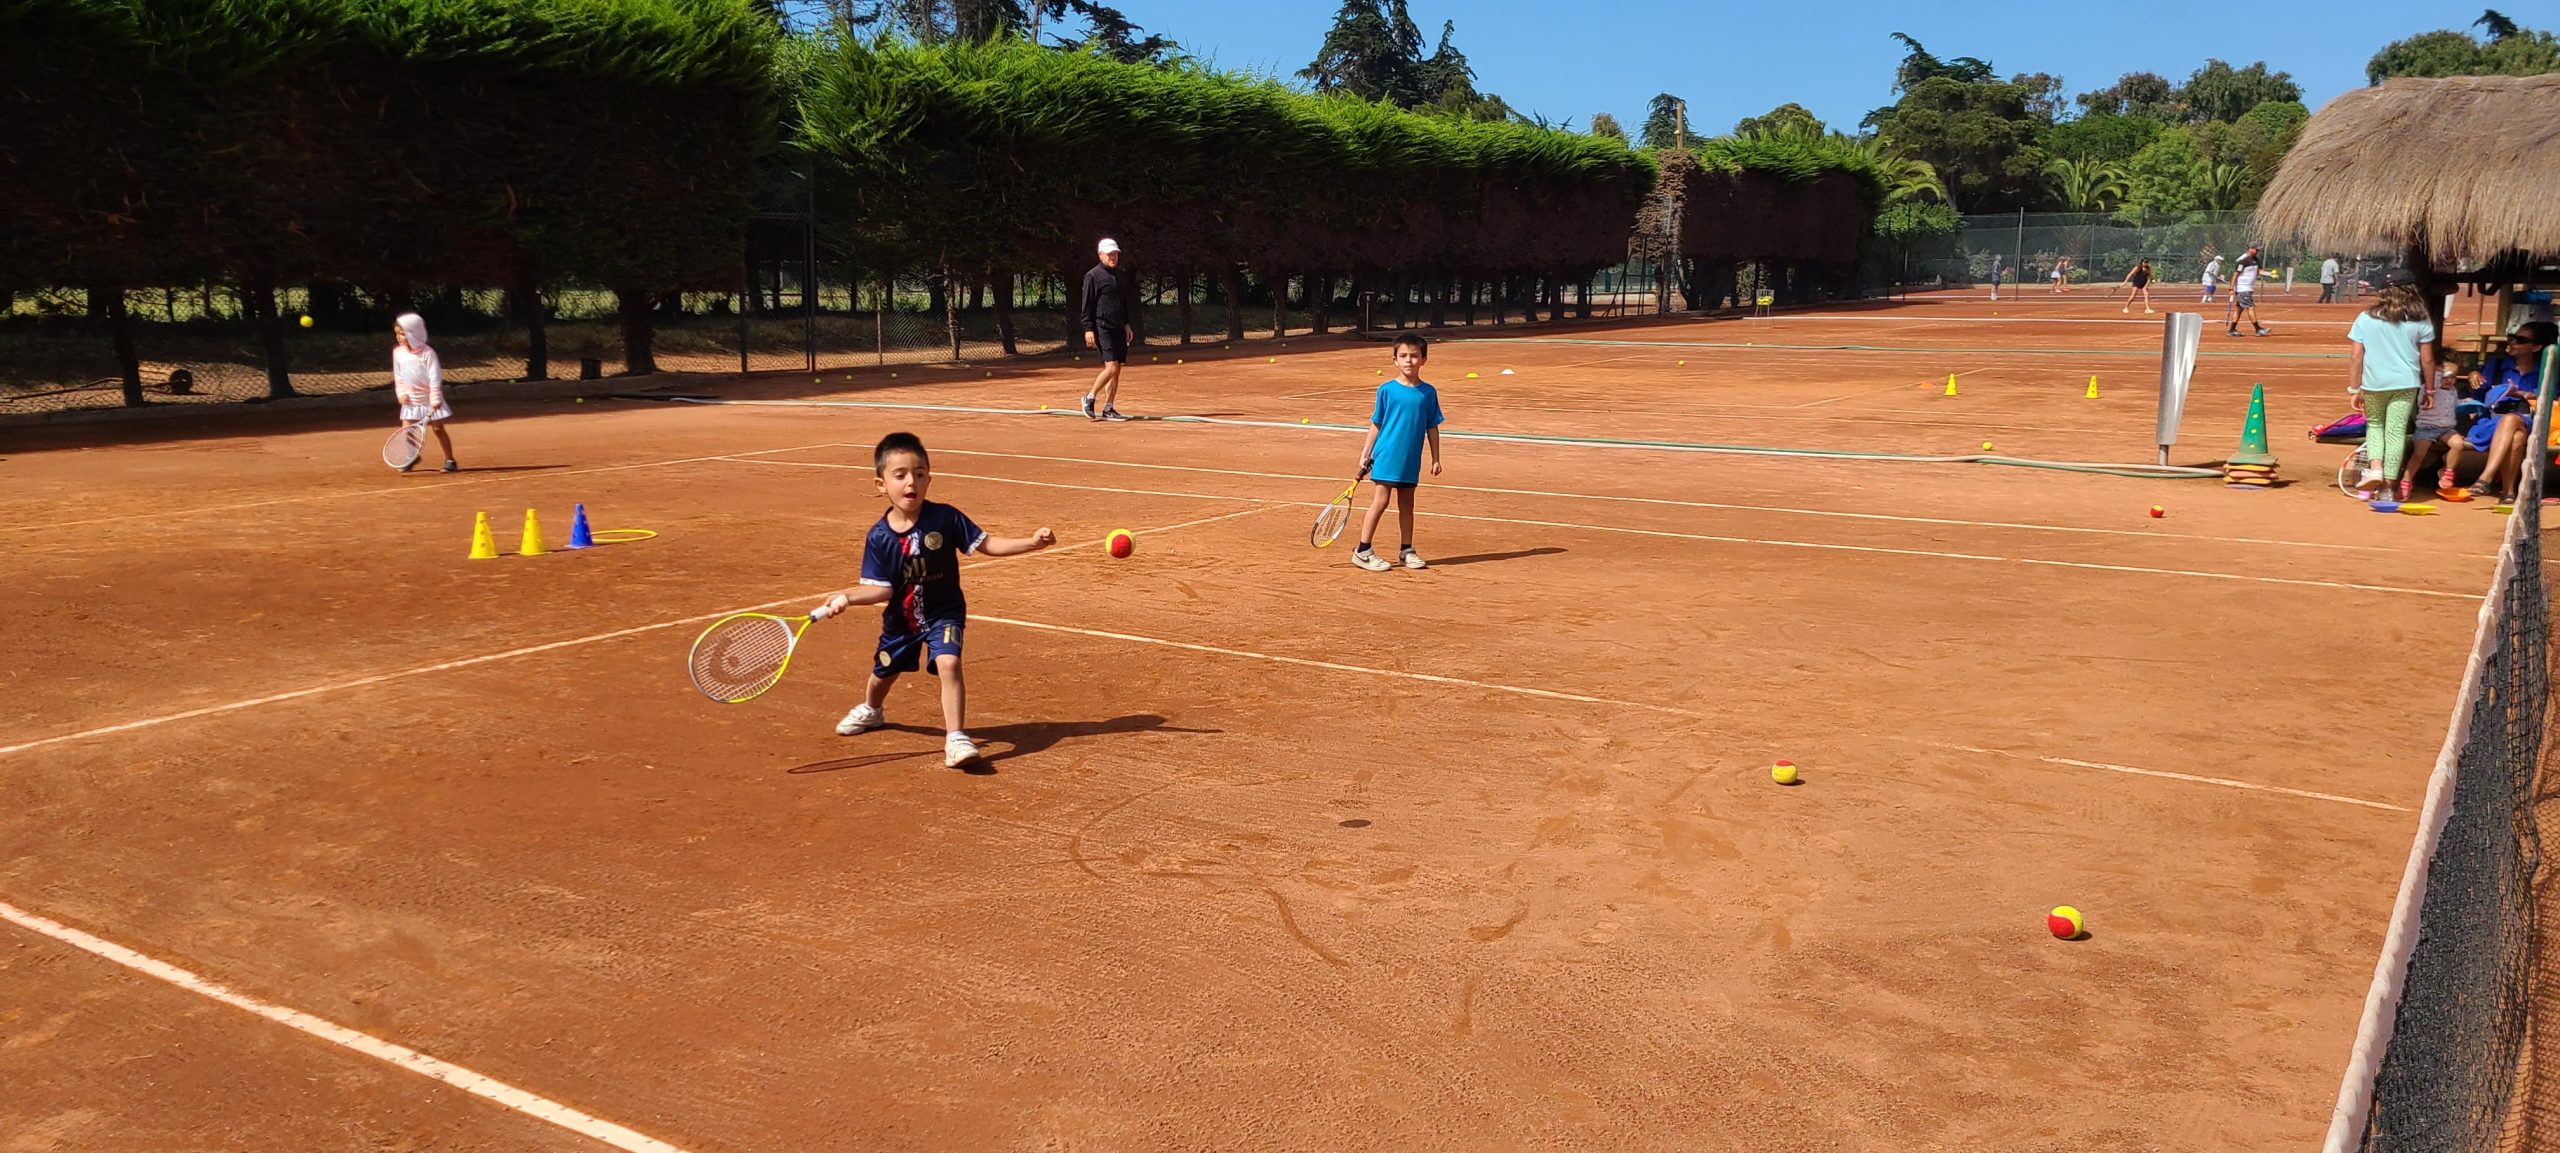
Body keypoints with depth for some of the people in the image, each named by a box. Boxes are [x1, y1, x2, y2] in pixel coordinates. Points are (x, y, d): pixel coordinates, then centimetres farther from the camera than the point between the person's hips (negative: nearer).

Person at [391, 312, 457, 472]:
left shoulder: (427, 353, -16)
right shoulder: (398, 352, 0)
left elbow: (435, 378, -18)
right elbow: (398, 375, 10)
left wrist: (435, 400, -22)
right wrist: (401, 393, -3)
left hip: (429, 400, -5)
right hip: (410, 401, 5)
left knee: (438, 429, 0)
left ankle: (449, 460, 8)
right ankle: (411, 458, 23)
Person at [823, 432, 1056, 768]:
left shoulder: (945, 518, -18)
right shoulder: (879, 536, -15)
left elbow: (986, 544, -14)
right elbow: (882, 589, -13)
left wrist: (1032, 541, -24)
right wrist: (847, 597, -29)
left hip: (944, 613, -2)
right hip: (901, 617, 3)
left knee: (948, 663, -27)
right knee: (883, 671, 23)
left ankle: (955, 738, -21)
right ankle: (871, 710, 58)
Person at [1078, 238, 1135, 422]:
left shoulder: (1121, 275, 15)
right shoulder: (1093, 276, -6)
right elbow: (1087, 305, -7)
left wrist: (1127, 325, 17)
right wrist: (1089, 329, -13)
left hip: (1118, 329, 7)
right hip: (1102, 328, -7)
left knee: (1117, 370, 5)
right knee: (1111, 367, -15)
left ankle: (1108, 409, 10)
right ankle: (1090, 397, 4)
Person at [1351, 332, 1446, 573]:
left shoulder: (1428, 392, 3)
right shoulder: (1387, 390, -4)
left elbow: (1432, 428, 8)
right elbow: (1376, 425, 1)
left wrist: (1435, 459, 7)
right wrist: (1365, 454, -1)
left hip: (1411, 461, 3)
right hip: (1385, 456, -3)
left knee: (1406, 504, 12)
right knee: (1380, 501, -5)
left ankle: (1407, 550, 21)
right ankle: (1362, 551, 0)